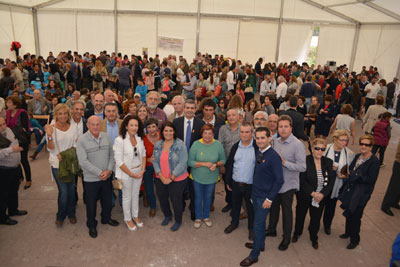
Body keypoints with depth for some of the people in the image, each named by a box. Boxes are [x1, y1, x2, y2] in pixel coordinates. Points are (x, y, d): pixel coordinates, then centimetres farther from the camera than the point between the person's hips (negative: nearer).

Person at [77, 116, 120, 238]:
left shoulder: (106, 136, -1)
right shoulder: (82, 140, -14)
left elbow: (112, 155, 2)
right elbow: (83, 161, -19)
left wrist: (109, 170, -11)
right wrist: (100, 172, -19)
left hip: (107, 177, 4)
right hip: (90, 179, -4)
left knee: (107, 200, 20)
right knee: (91, 203, 13)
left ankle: (106, 218, 46)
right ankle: (91, 225, 35)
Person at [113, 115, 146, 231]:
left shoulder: (139, 138, -2)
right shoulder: (119, 140, -19)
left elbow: (143, 154, 5)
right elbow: (119, 161, -19)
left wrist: (143, 170, -6)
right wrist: (131, 174, -16)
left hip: (139, 172, 5)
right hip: (126, 173, -5)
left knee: (136, 194, 21)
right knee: (127, 196, 13)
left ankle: (135, 215, 42)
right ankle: (128, 219, 34)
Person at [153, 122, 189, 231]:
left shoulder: (180, 145, -15)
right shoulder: (158, 145, 0)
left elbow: (182, 163, -18)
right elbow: (155, 161, 0)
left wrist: (171, 178, -18)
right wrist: (162, 177, -11)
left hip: (177, 179, -4)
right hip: (160, 179, 5)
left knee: (176, 200, 7)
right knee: (162, 198, 18)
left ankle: (178, 221, 32)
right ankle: (167, 216, 46)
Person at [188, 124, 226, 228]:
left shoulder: (218, 144, -10)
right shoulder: (196, 144, -16)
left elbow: (223, 160, -1)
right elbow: (190, 162, -16)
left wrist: (216, 164, -21)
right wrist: (204, 164, -25)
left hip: (211, 178, 2)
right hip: (198, 177, -1)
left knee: (208, 197, 20)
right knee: (198, 197, 17)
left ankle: (206, 216, 44)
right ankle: (198, 218, 39)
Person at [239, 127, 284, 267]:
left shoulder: (274, 156, -21)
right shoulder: (258, 152, 2)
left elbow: (279, 180, -19)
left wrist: (269, 199, -18)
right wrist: (253, 191, 12)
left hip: (265, 197, -7)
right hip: (255, 194, 7)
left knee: (257, 225, 1)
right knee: (260, 221, 23)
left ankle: (254, 256, 16)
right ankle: (260, 244, 43)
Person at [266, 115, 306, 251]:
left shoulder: (298, 145, -18)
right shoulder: (275, 142, 2)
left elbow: (302, 167, -23)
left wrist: (284, 162, -27)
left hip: (288, 184, -6)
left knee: (286, 211, 10)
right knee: (274, 207, 22)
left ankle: (286, 238, 28)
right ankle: (271, 229, 43)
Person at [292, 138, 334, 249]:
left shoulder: (328, 162, -4)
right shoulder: (305, 161, -17)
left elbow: (331, 181, -3)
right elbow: (302, 180, -17)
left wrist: (322, 194, -15)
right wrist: (313, 193, -21)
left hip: (320, 197, 3)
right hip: (305, 196, -2)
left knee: (316, 218, 15)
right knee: (300, 215, 17)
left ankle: (314, 238, 41)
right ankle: (297, 233, 44)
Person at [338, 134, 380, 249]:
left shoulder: (374, 161, -17)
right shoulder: (357, 156, 3)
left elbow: (371, 179, -19)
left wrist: (356, 175, -21)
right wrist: (348, 173, -5)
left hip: (362, 193, -6)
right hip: (350, 189, 6)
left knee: (355, 216, 4)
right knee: (348, 212, 20)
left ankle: (354, 240, 25)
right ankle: (348, 232, 43)